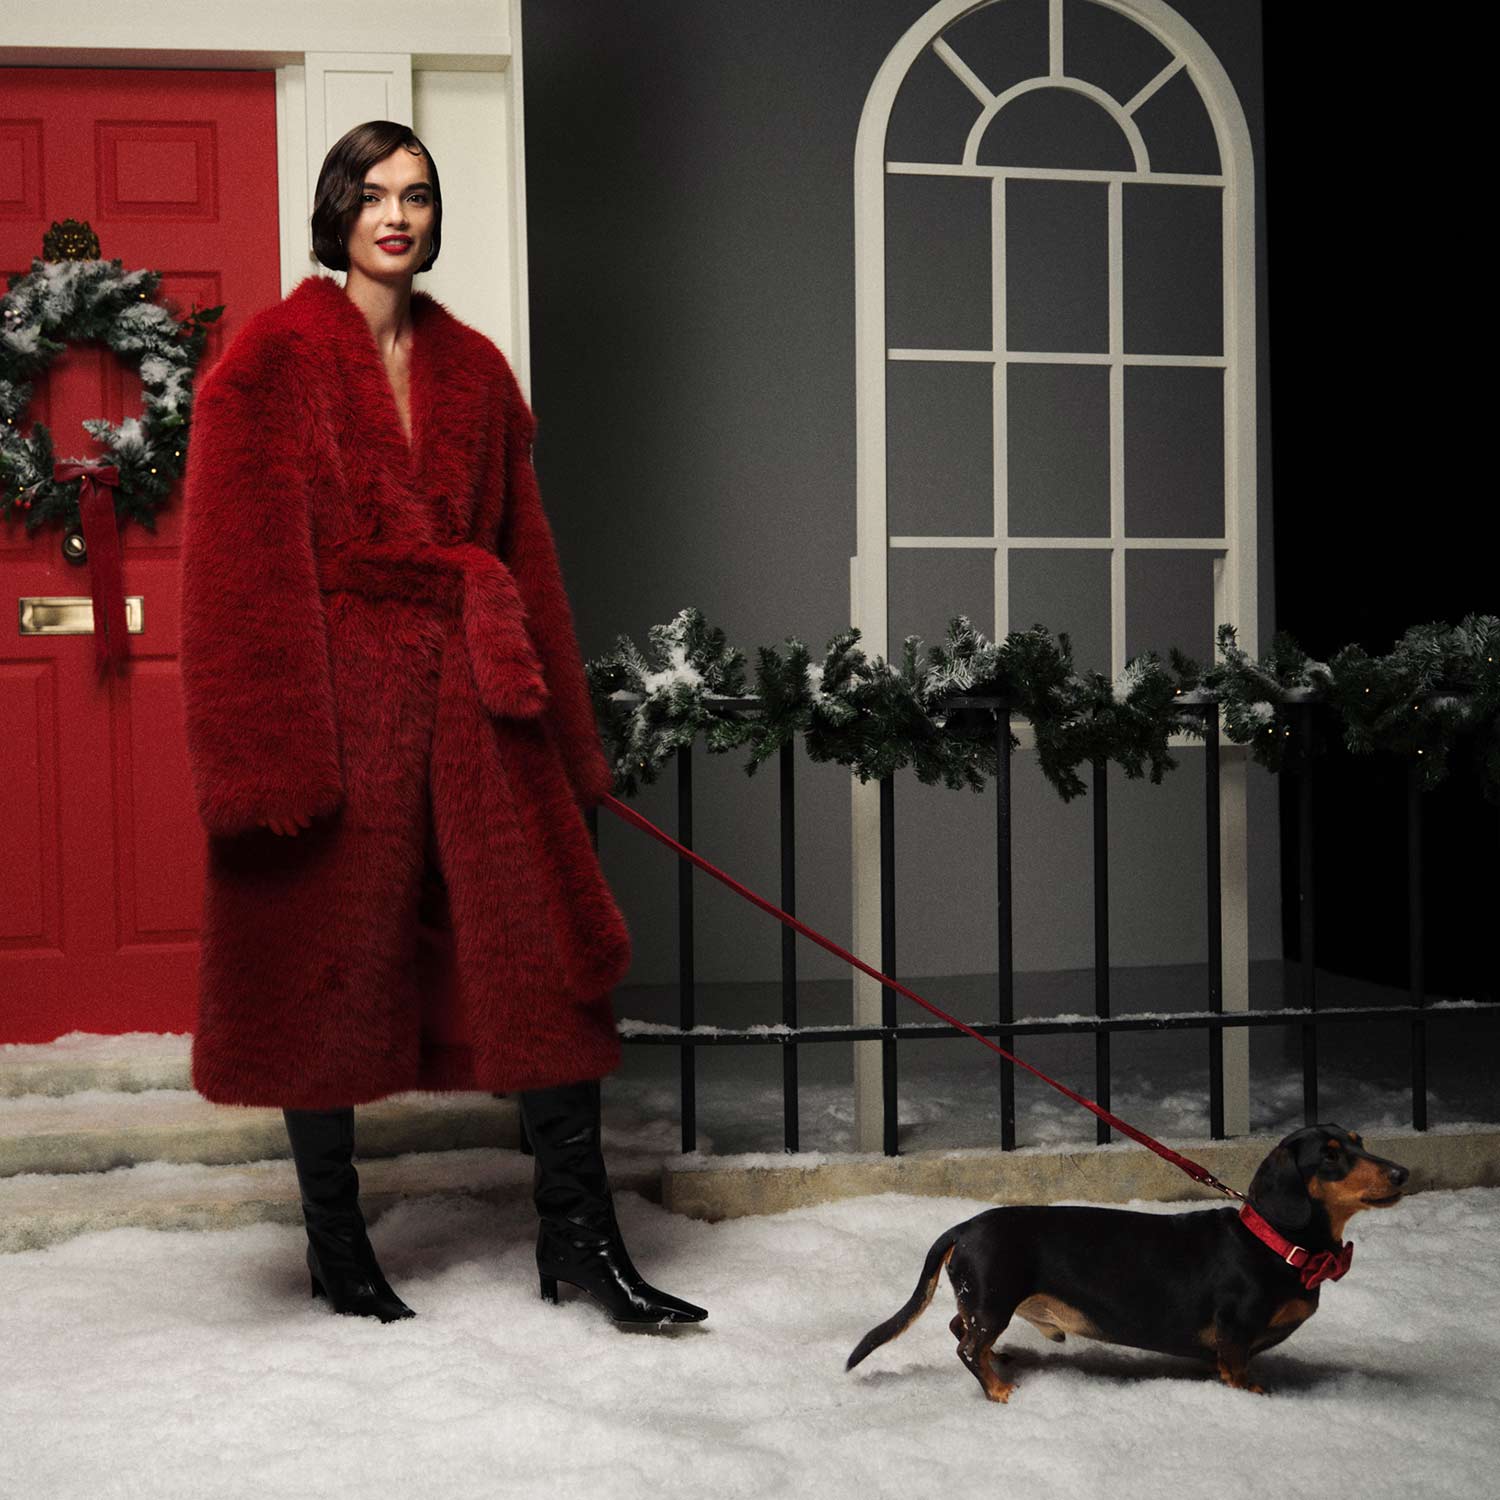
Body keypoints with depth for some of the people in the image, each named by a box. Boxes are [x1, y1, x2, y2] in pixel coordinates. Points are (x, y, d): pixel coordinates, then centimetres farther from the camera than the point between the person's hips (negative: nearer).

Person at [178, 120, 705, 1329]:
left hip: (470, 695, 5)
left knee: (550, 954, 1)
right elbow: (246, 561, -7)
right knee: (330, 967, 5)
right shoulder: (275, 359, -1)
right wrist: (269, 749, -14)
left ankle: (580, 1235, 11)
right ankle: (336, 1247, 21)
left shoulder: (471, 367, 14)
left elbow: (525, 549, 14)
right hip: (338, 689, -4)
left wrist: (562, 722, 11)